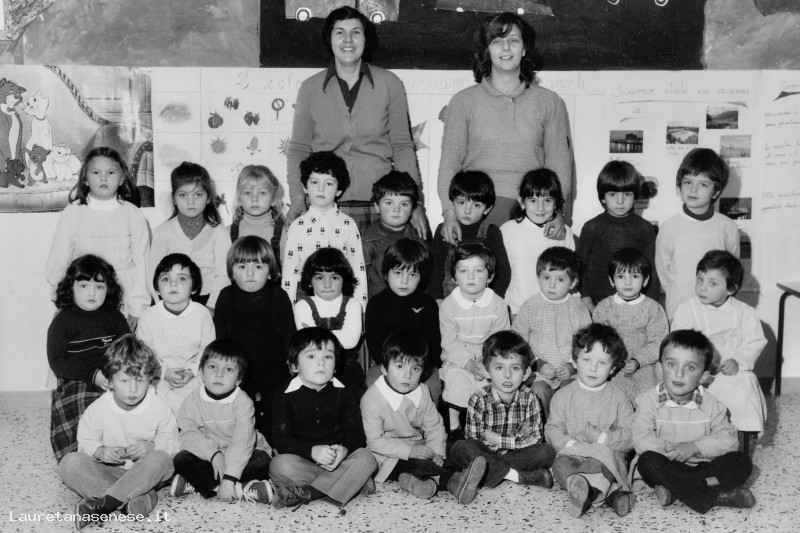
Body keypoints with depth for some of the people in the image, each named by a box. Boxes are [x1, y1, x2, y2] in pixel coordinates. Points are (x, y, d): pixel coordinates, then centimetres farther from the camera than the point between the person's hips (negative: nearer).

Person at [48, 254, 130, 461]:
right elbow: (57, 361, -5)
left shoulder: (115, 318, 12)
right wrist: (93, 375, -16)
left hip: (114, 379, 2)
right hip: (75, 383, -2)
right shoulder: (62, 322, 3)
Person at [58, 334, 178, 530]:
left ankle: (103, 503, -35)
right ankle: (135, 499, -36)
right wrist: (100, 452, -22)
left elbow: (171, 443, -3)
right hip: (108, 472, 1)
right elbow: (86, 443, 0)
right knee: (70, 463, -25)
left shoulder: (160, 409, -7)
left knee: (161, 460, -35)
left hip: (145, 474, -1)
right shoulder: (97, 409, -6)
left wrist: (152, 447, -24)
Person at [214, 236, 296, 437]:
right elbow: (220, 336, 6)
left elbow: (289, 335, 1)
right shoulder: (226, 296, 1)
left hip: (274, 370, -1)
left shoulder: (278, 296, -3)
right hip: (239, 374, 1)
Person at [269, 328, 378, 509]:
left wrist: (345, 449, -25)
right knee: (280, 465, -32)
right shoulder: (285, 397, -2)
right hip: (302, 462, -2)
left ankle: (305, 493, -31)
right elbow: (282, 439, -10)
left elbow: (356, 432, -1)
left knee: (366, 458, -24)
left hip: (337, 459, 2)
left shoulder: (343, 394, 5)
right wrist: (312, 451, -27)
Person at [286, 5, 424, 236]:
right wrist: (297, 198, -5)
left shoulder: (389, 84, 4)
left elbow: (402, 146, 6)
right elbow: (298, 150, 8)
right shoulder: (310, 88, 6)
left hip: (379, 206, 0)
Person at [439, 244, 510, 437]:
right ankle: (454, 425, -6)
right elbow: (449, 341, -6)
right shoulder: (448, 305, -6)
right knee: (456, 379, -26)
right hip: (457, 358, -1)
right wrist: (467, 362, -19)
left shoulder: (498, 304, -4)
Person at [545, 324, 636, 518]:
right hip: (573, 455, 1)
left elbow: (630, 437, 1)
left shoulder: (618, 398, 7)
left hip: (608, 454, -1)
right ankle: (610, 492, -48)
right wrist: (572, 444, -16)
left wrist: (602, 437, -16)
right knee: (561, 465, -33)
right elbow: (552, 430, 3)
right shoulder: (563, 395, 10)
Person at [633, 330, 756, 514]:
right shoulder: (648, 400, -7)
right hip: (668, 468, -2)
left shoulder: (711, 404, 0)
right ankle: (715, 496, -29)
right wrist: (672, 449, -24)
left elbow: (729, 440, -7)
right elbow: (641, 441, -15)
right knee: (648, 461, -34)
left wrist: (696, 446, -20)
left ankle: (674, 488, -27)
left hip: (702, 465, 2)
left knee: (741, 462, -19)